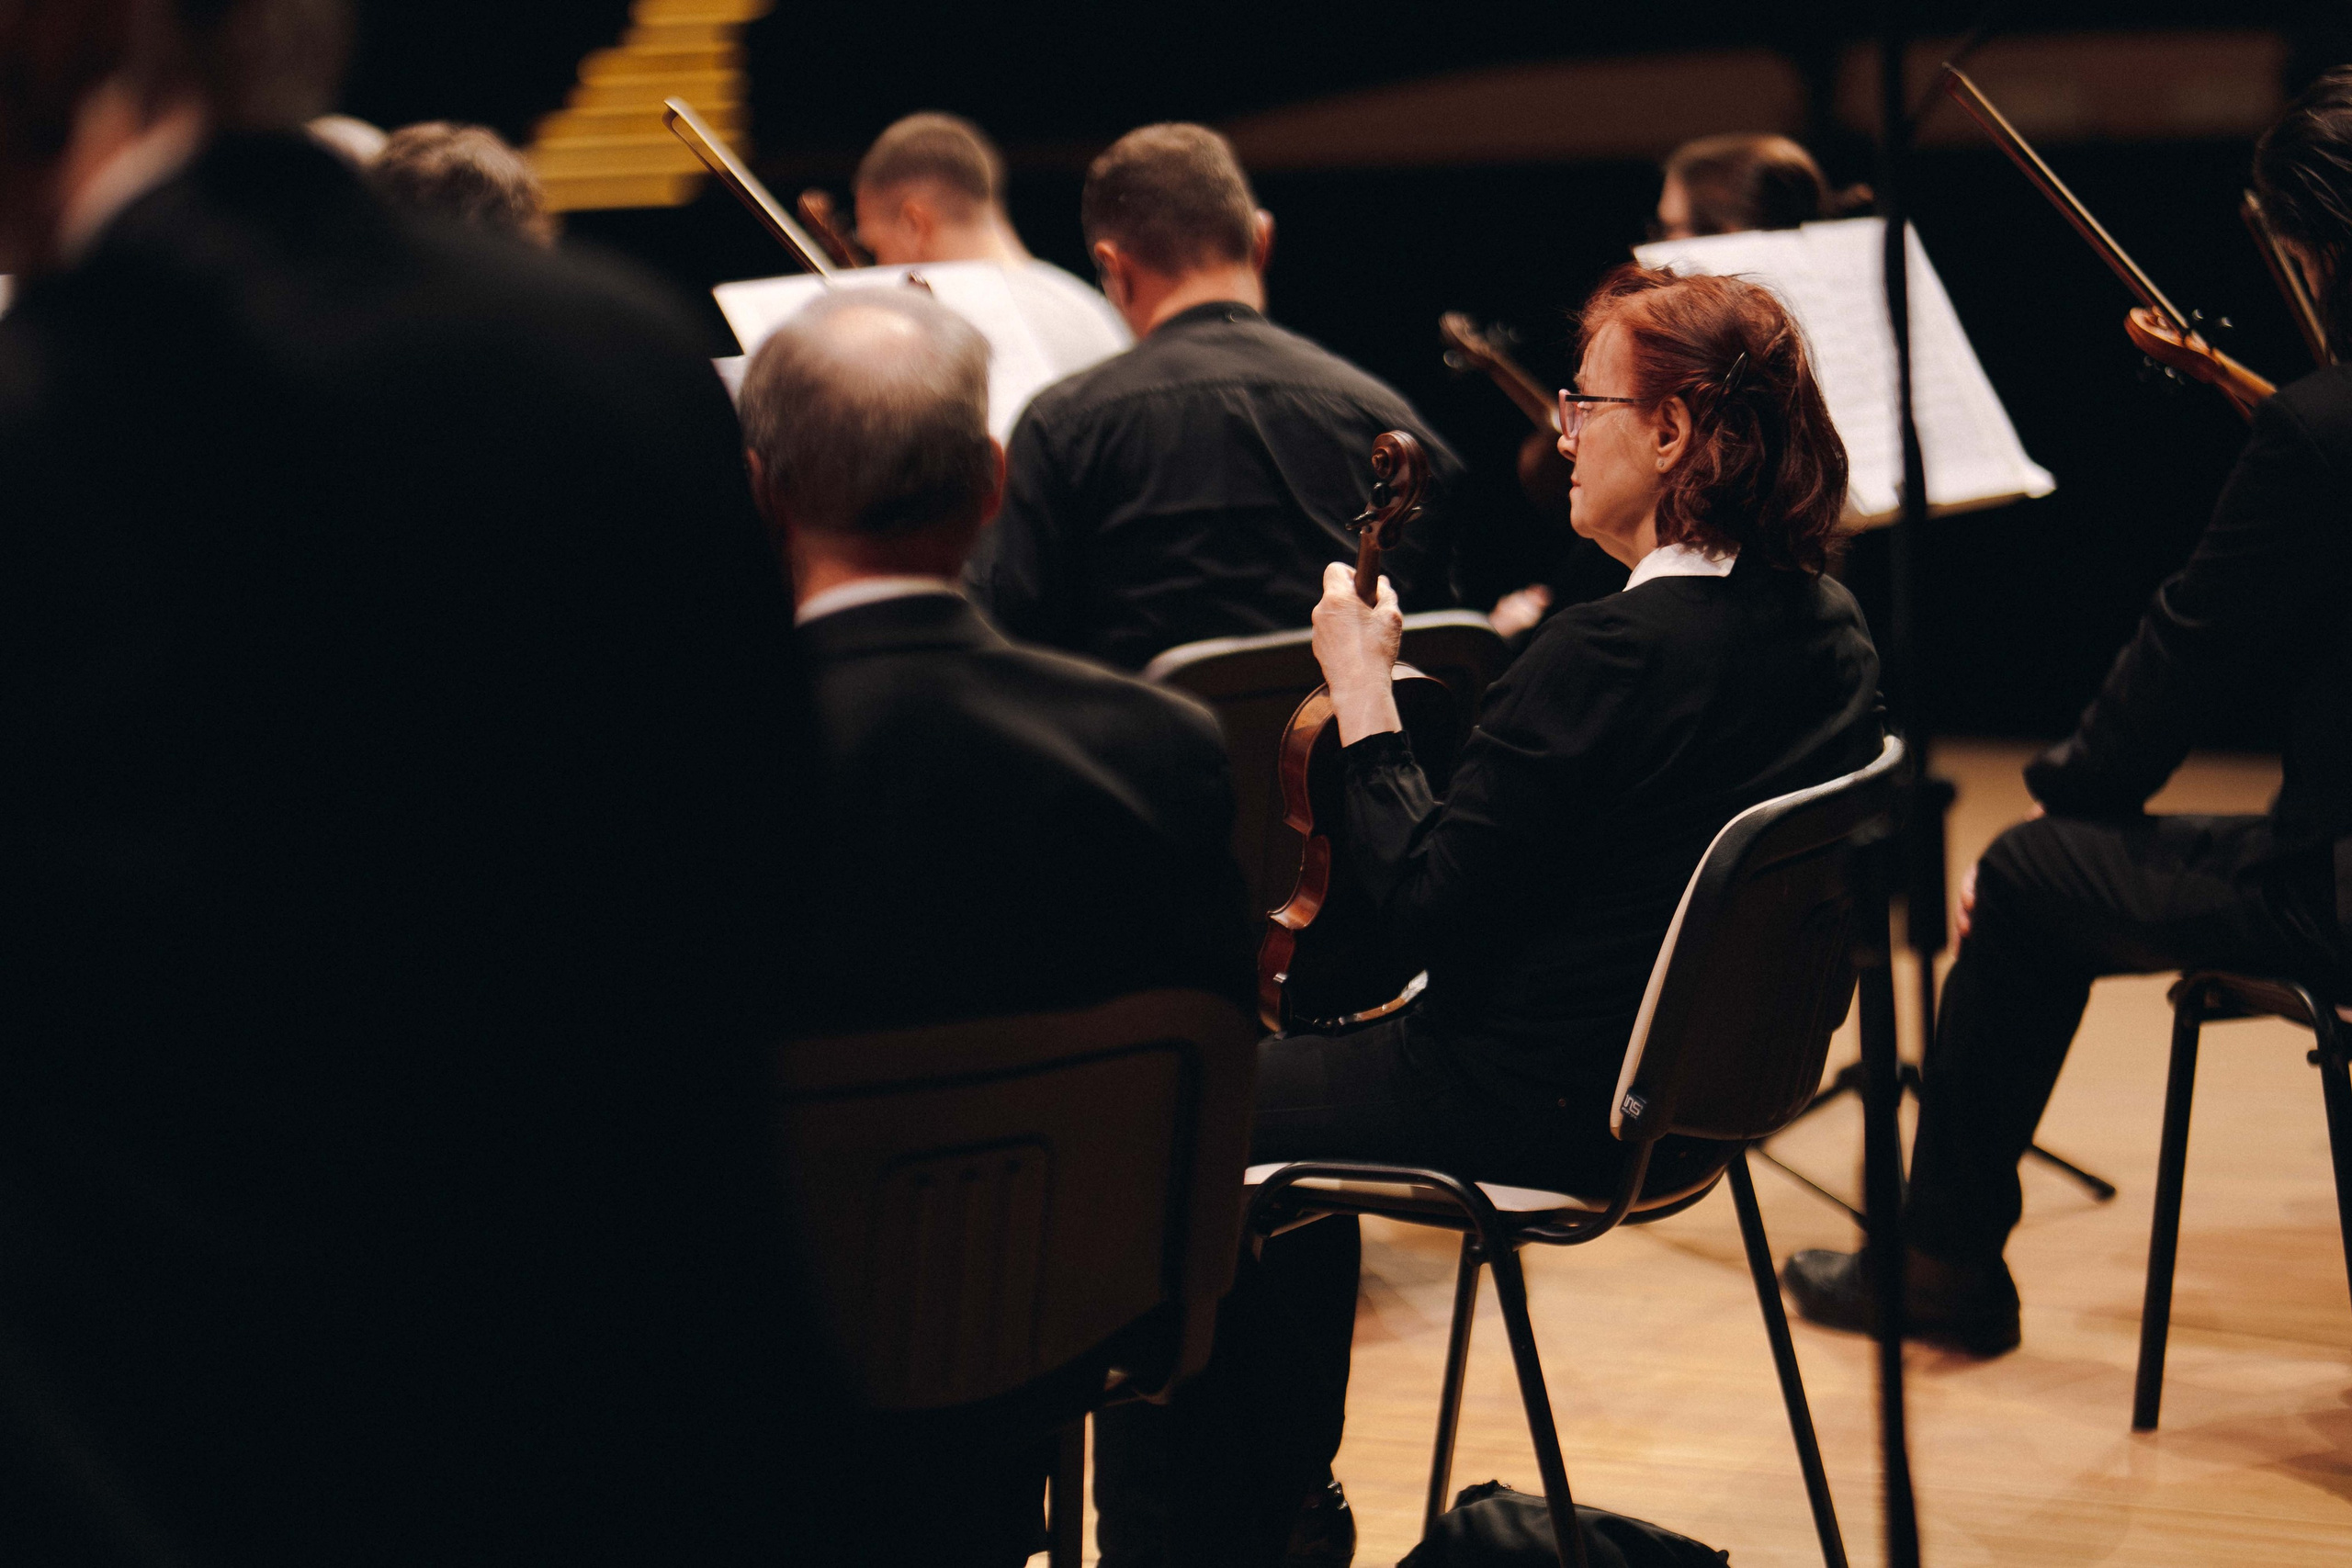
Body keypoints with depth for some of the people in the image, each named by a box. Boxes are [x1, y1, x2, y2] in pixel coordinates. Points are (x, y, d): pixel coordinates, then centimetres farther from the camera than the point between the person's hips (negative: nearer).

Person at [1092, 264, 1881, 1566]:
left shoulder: (1607, 655, -26)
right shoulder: (1826, 628, 1)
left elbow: (1428, 914, -22)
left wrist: (1362, 699, -13)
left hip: (1548, 1108, -10)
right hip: (1693, 1085, 10)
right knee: (1296, 1075, 30)